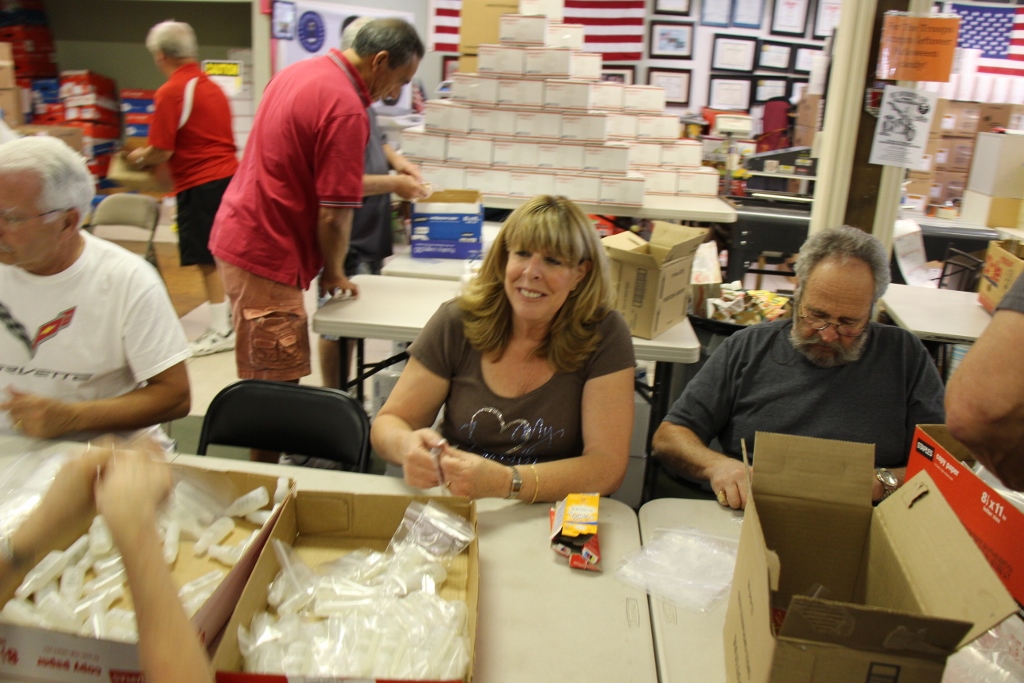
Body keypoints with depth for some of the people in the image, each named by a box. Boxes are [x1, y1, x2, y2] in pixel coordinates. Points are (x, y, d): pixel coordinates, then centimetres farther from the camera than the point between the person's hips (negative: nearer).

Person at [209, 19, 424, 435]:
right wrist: (334, 273, -2)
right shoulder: (346, 108, -19)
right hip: (266, 257, -10)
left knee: (265, 384, 19)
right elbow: (333, 213, -18)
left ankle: (263, 463, 31)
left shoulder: (299, 72, 11)